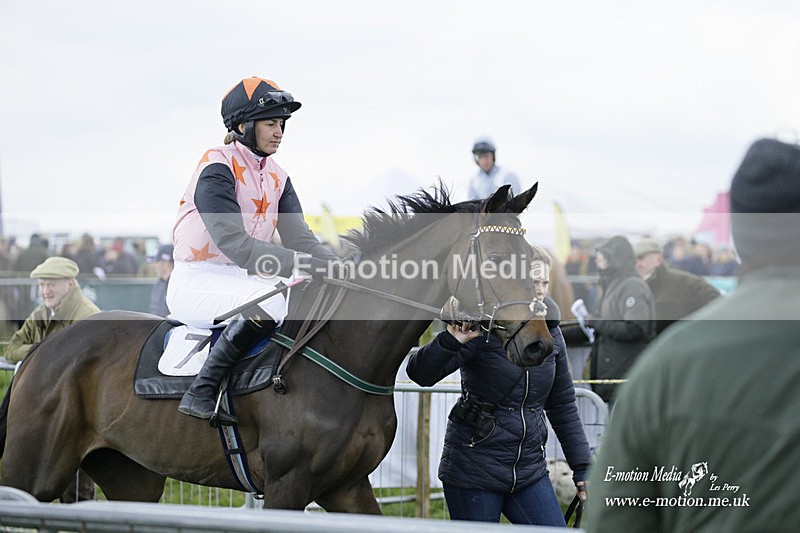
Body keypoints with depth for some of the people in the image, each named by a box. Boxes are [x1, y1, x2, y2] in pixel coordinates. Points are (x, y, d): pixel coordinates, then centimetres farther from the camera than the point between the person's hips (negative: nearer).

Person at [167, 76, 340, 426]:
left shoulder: (277, 179, 11)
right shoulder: (216, 170, -15)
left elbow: (299, 238, 1)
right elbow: (235, 244, -26)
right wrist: (308, 266, -34)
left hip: (242, 279, 8)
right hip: (196, 282, -8)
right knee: (270, 302, -34)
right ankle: (200, 393, -29)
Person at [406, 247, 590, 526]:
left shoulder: (550, 332, 6)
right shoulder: (480, 328, -11)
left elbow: (563, 406, 14)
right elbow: (421, 374, -21)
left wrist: (582, 468, 9)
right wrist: (450, 341, -39)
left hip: (530, 470, 5)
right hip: (473, 469, -5)